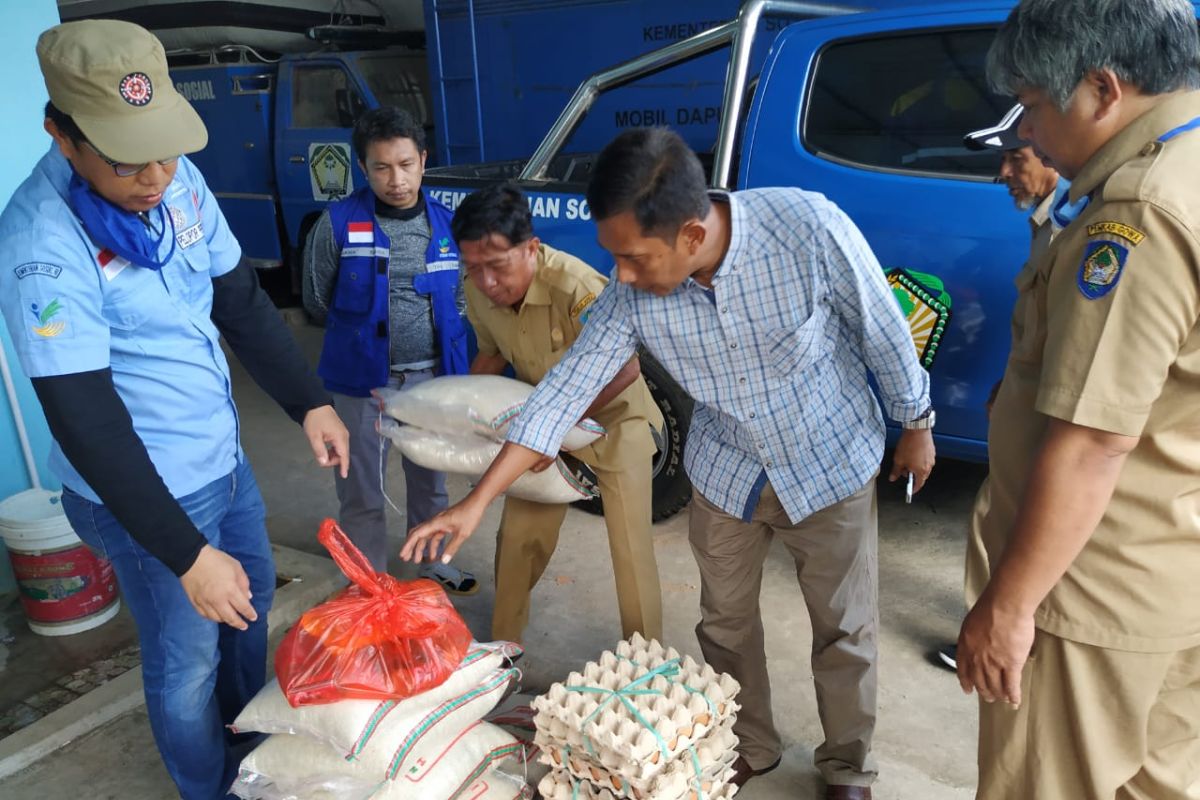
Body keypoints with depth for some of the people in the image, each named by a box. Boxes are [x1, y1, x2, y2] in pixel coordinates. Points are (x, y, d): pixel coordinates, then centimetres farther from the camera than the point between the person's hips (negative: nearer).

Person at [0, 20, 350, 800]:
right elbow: (88, 422, -27)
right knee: (188, 657, 12)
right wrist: (186, 556, -26)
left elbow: (242, 301, 3)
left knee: (253, 601, 25)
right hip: (141, 490, -7)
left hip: (224, 454, 7)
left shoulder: (179, 181, -7)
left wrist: (310, 401, -4)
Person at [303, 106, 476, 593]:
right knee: (363, 491, 9)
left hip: (432, 375, 3)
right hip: (362, 379, -3)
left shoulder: (445, 224, -1)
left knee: (430, 480, 19)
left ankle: (431, 565, 40)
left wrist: (438, 342, 1)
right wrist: (362, 338, 7)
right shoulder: (338, 223, -11)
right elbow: (317, 303, 0)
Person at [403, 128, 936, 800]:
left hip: (832, 464, -2)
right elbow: (567, 388, -14)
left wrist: (916, 424, 0)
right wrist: (477, 503, -14)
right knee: (725, 624, 17)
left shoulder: (809, 228, -31)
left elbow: (884, 330, -15)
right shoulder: (633, 294, -22)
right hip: (727, 472, 3)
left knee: (844, 628, 12)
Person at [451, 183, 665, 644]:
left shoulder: (576, 287, -34)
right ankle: (501, 648, 27)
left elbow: (624, 370, -30)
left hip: (613, 418, -5)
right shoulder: (479, 292, -14)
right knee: (518, 536, 6)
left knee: (630, 549, -3)